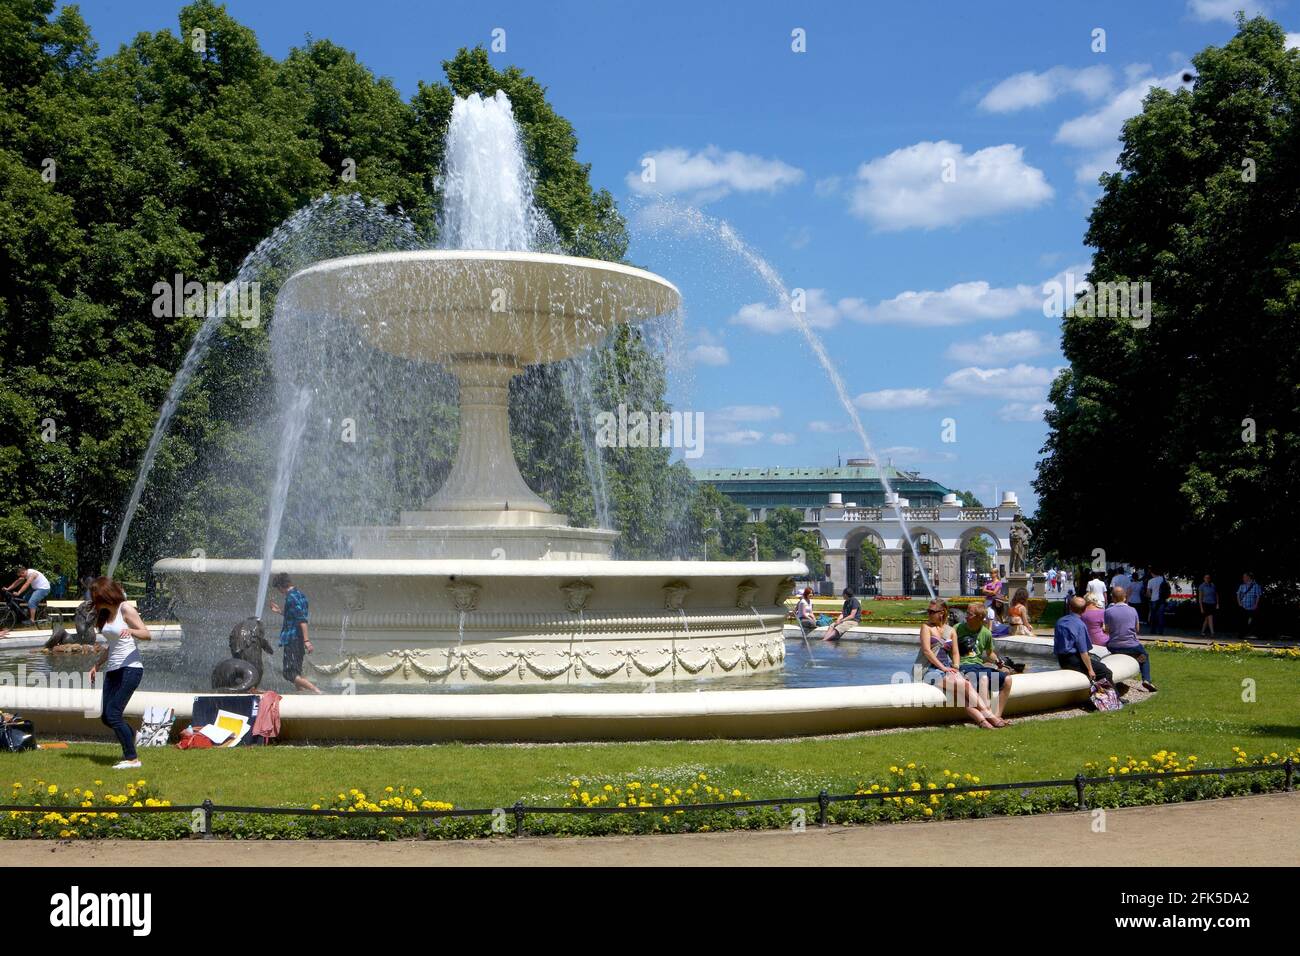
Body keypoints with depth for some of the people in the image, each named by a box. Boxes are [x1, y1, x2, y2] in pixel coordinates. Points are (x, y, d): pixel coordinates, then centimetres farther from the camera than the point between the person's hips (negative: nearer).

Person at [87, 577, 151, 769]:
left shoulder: (125, 610, -8)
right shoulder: (105, 614, 15)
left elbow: (147, 634, -16)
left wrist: (131, 631, -35)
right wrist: (97, 665, 21)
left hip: (130, 668, -8)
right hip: (112, 669, 8)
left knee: (113, 713, -14)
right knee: (105, 717, 7)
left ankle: (132, 758, -6)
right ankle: (130, 736, 35)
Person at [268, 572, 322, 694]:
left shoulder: (291, 597, -14)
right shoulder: (301, 595, 15)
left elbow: (302, 620, -23)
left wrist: (306, 640, -28)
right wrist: (280, 611, 33)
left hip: (291, 640, -10)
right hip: (299, 640, 10)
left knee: (290, 674, -13)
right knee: (296, 673, 16)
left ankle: (317, 691, -24)